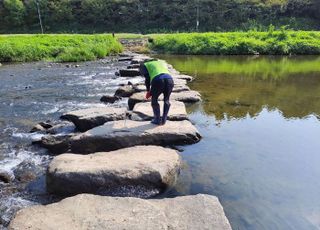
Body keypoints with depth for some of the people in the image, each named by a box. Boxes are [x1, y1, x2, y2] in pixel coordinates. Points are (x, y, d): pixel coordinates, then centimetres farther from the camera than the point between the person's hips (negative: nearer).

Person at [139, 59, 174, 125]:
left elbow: (147, 78, 10)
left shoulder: (144, 65, 26)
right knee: (166, 100, 24)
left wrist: (148, 91, 22)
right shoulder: (163, 63, 40)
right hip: (169, 79, 4)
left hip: (157, 81, -4)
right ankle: (164, 120, 27)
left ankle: (157, 120, 22)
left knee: (154, 100, 19)